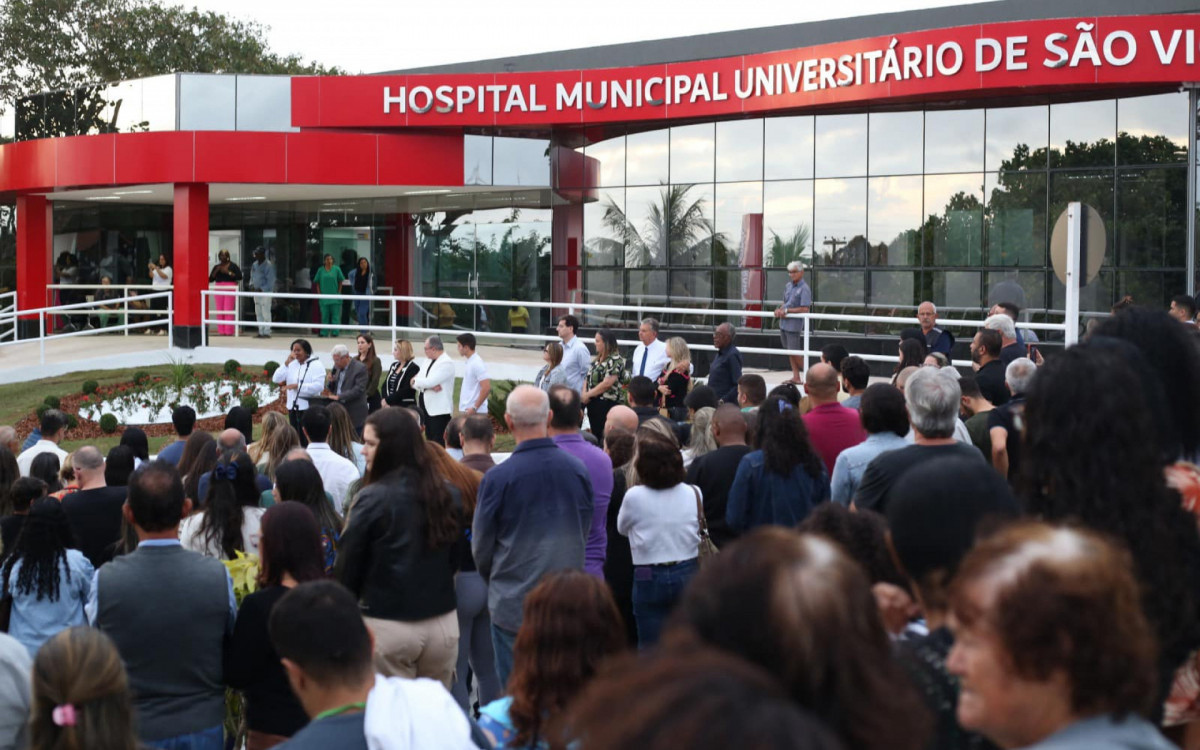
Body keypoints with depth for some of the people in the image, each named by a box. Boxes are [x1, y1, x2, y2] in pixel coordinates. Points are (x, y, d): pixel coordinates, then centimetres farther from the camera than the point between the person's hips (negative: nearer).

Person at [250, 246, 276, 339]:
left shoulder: (268, 265, -11)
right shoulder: (254, 265, 12)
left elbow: (270, 281, -14)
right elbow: (252, 277, 20)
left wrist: (261, 289, -20)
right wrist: (251, 285, 1)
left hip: (265, 292, -8)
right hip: (256, 292, 8)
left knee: (266, 313, -9)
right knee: (258, 313, 9)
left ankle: (267, 332, -6)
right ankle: (261, 332, 15)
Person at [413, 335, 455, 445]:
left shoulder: (447, 363, -12)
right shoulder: (429, 362, 15)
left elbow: (429, 382, -21)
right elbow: (415, 383, 7)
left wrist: (415, 380, -3)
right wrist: (430, 386, -12)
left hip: (439, 411, -9)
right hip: (426, 409, 9)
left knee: (439, 444, -10)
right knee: (429, 443, 13)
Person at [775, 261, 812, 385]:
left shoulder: (804, 289, -14)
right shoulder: (788, 286, 9)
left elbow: (805, 309, -20)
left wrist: (786, 310, -18)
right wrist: (779, 309, -3)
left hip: (794, 324, -8)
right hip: (784, 323, 8)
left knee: (795, 353, -5)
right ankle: (796, 378, 19)